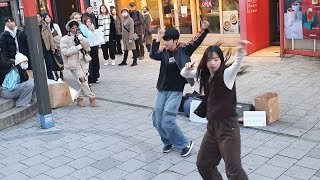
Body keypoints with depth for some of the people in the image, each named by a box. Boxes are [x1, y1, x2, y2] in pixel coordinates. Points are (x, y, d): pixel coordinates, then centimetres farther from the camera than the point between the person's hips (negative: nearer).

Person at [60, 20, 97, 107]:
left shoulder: (79, 36, 12)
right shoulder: (64, 39, -1)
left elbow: (87, 47, 4)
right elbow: (65, 52, -13)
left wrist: (82, 39, -13)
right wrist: (78, 47, -12)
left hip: (83, 61, 4)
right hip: (73, 63, -4)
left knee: (84, 80, -1)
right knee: (82, 80, -13)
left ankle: (80, 98, 15)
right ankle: (92, 97, -5)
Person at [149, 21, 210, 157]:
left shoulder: (183, 50, -5)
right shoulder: (164, 52, 0)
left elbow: (196, 42, -8)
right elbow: (153, 55, -18)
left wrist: (204, 30, -22)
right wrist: (158, 39, -24)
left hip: (176, 91, -5)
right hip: (162, 90, 5)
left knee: (167, 121, -14)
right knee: (157, 120, 7)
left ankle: (185, 144, 7)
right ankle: (168, 142, 32)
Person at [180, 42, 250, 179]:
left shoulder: (227, 74, -14)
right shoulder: (204, 74, 5)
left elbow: (236, 65, -35)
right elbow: (184, 74, 14)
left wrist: (240, 52, -56)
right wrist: (188, 68, -9)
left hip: (228, 126, -7)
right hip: (212, 126, 8)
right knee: (203, 164, 20)